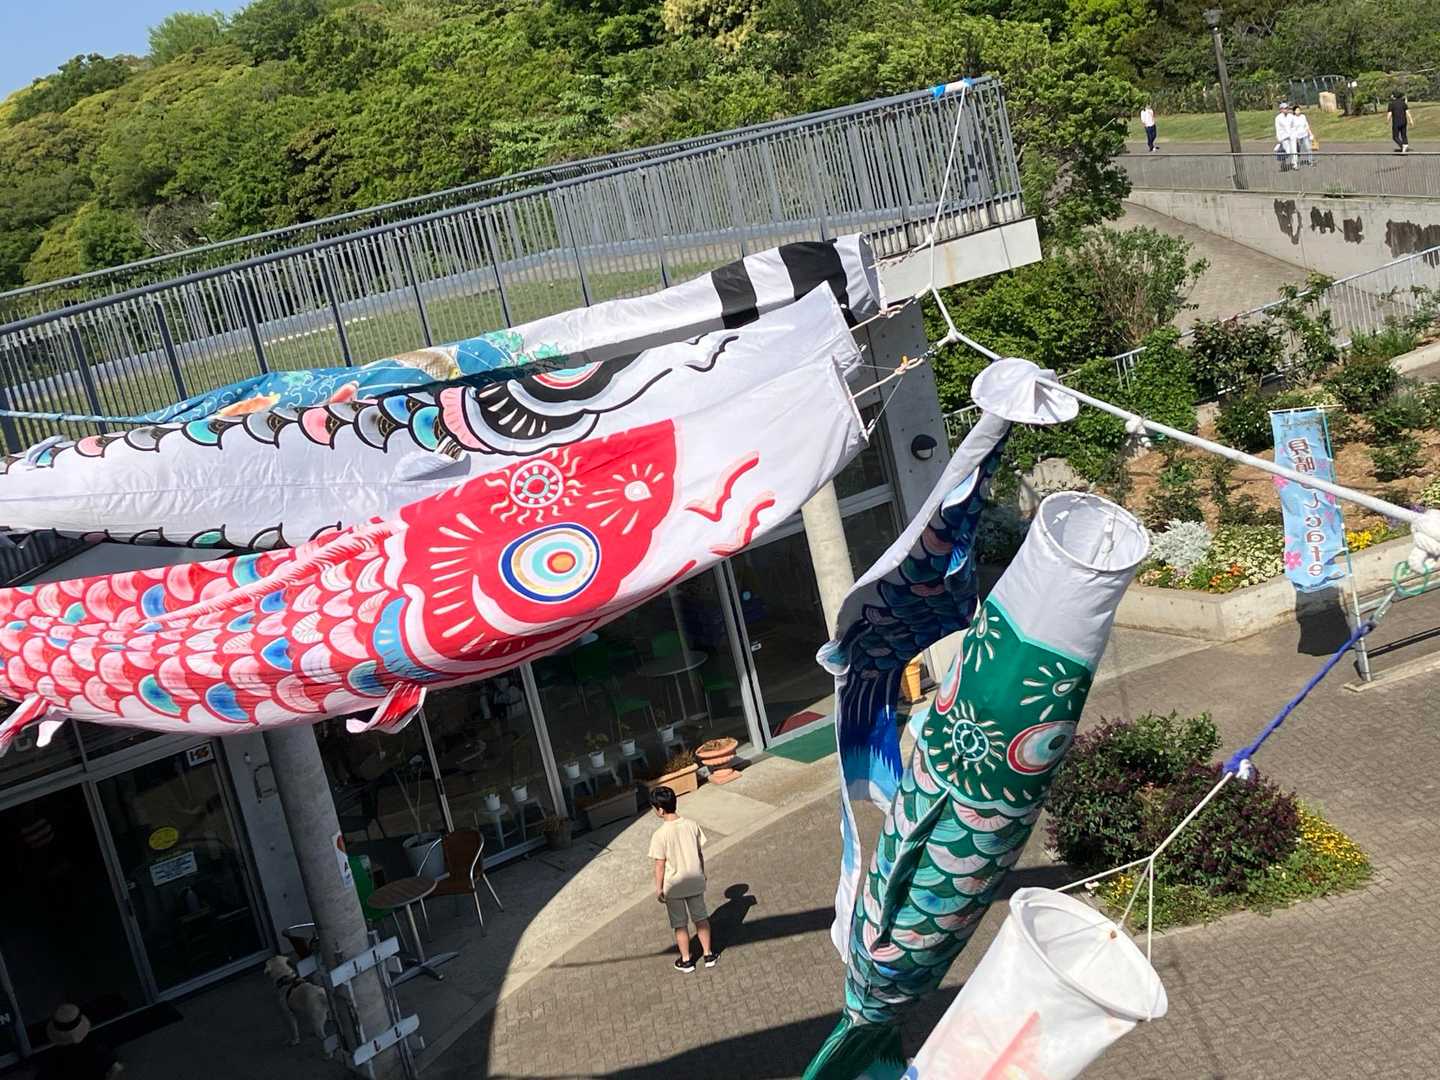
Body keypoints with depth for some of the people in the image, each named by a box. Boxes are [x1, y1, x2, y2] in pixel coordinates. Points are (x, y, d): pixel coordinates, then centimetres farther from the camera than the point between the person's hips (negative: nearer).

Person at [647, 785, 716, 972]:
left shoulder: (660, 835, -23)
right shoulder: (692, 825, -9)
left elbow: (660, 865, -16)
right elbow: (700, 853, 1)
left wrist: (658, 888, -4)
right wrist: (702, 874, 16)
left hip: (674, 886, -4)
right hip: (695, 881, 4)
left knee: (680, 924, 14)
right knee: (701, 918, 20)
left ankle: (686, 960, 25)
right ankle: (708, 954, 28)